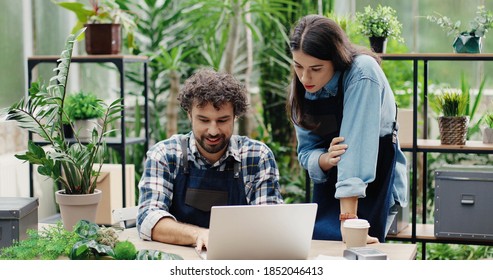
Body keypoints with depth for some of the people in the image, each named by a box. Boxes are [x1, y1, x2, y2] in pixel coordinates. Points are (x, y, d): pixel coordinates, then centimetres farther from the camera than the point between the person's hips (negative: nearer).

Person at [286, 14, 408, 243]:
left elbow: (355, 144, -33)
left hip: (374, 185, -5)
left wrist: (348, 218, -38)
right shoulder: (302, 88, -7)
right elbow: (306, 152, -3)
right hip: (329, 183, 5)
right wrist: (326, 159, -28)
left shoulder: (362, 74, -26)